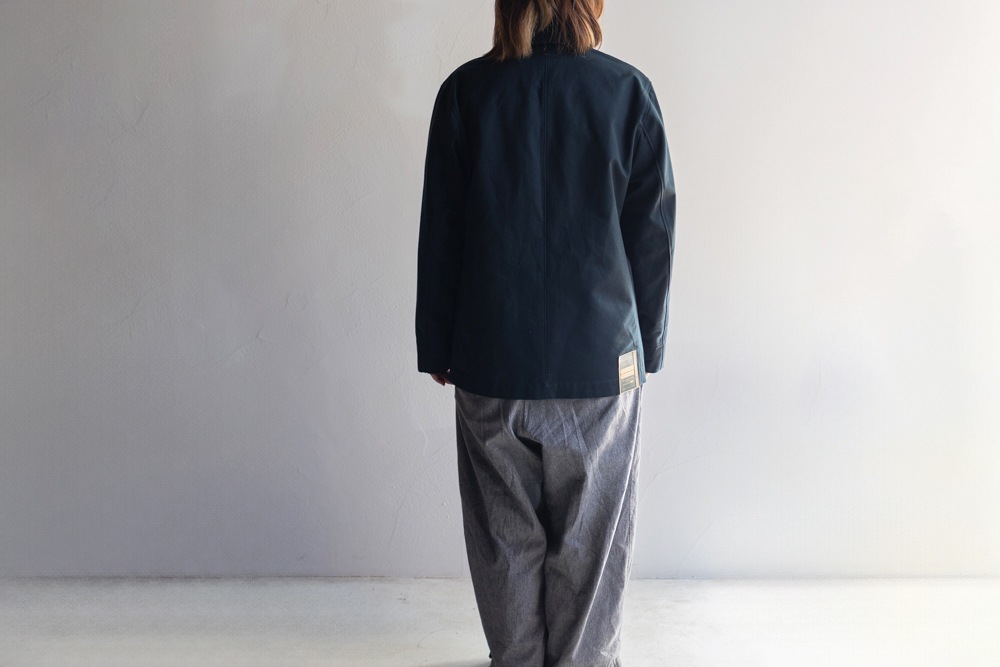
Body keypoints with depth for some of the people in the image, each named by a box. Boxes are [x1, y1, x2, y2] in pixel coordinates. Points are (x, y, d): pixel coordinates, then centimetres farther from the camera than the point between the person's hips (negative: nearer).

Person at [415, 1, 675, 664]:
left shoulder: (466, 91, -2)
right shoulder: (628, 91, -4)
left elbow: (439, 233, 1)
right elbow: (654, 233, 0)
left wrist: (437, 347, 11)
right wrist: (646, 347, 11)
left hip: (491, 361, 1)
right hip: (601, 361, -1)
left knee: (507, 536, 15)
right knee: (589, 540, 13)